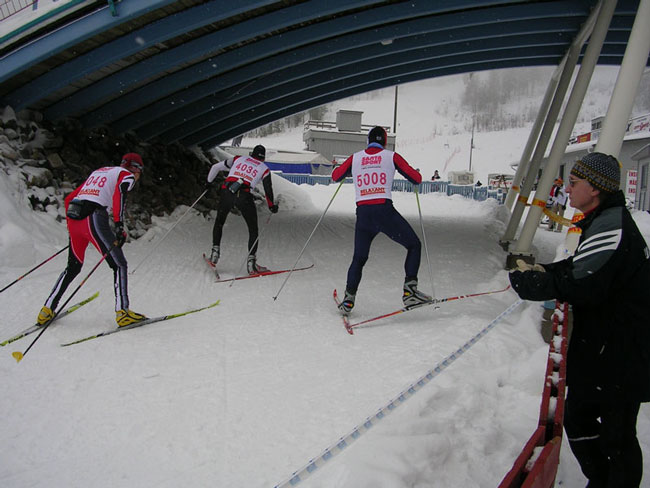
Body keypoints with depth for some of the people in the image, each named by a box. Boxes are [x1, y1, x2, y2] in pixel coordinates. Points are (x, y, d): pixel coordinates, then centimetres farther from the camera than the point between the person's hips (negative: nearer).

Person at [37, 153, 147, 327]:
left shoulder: (99, 171, 30)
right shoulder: (127, 175, 9)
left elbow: (69, 198, 29)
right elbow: (119, 194, -15)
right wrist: (119, 226, -23)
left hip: (74, 217, 7)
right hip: (94, 219, -7)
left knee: (73, 267, 21)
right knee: (119, 264, -1)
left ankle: (47, 310, 23)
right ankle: (122, 312, -11)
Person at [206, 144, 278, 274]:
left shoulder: (238, 159, 20)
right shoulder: (264, 169, 14)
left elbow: (216, 167, 21)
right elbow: (268, 189, 8)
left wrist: (209, 181, 36)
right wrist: (272, 206, 23)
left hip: (226, 192, 2)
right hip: (244, 196, -2)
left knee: (219, 222, 26)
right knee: (253, 230, 12)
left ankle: (215, 252, 21)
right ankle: (251, 261, 4)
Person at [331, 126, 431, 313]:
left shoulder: (355, 158, 11)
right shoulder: (391, 156, 6)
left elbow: (335, 176, 23)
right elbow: (417, 179, 8)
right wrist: (416, 173, 31)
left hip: (363, 213, 3)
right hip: (384, 210, -3)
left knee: (359, 258, 19)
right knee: (414, 245, 14)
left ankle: (348, 299, 14)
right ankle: (409, 291, 3)